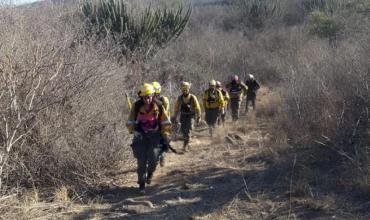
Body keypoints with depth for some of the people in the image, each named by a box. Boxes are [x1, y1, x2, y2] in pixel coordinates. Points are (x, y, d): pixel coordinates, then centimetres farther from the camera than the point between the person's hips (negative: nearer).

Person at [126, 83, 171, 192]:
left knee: (153, 158, -13)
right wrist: (133, 131, -10)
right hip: (141, 135, 0)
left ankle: (150, 172, 20)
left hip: (154, 135, 0)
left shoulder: (158, 106, -5)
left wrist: (166, 135, 1)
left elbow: (165, 122, 3)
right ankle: (142, 183, 8)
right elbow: (131, 121, 2)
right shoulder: (137, 106, -7)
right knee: (141, 160, -5)